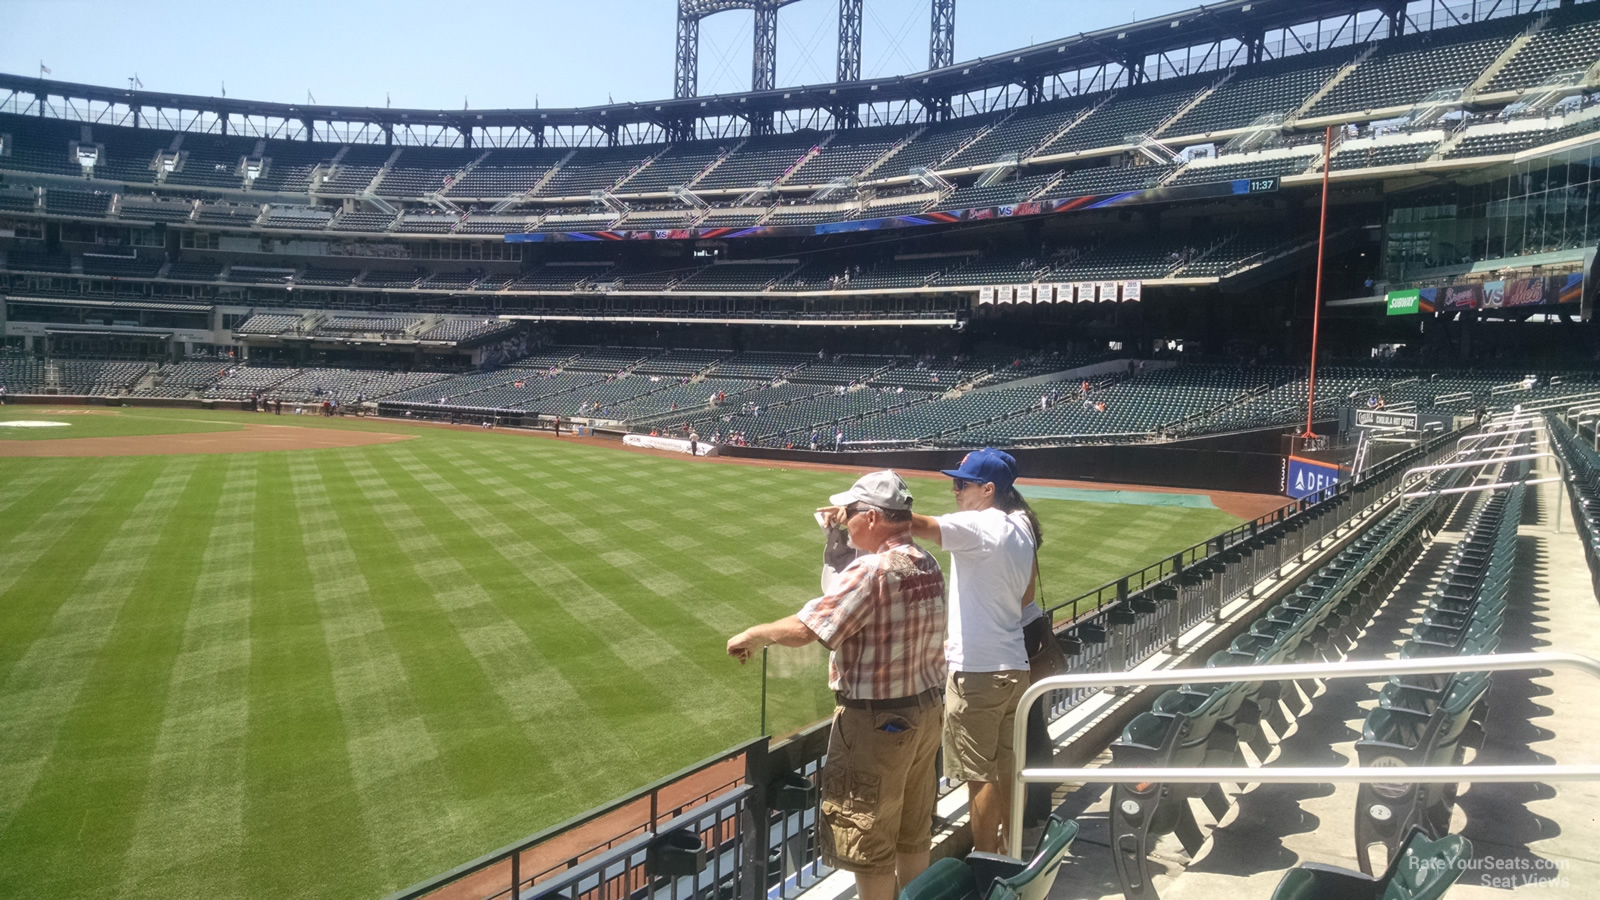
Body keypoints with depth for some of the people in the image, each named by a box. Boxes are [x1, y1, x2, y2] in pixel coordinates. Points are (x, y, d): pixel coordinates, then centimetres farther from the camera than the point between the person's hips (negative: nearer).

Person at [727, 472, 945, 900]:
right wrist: (845, 527, 15)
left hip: (876, 723, -9)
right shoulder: (928, 564, 1)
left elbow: (804, 629, -27)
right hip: (926, 710, 9)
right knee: (913, 836, 24)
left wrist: (752, 635, -12)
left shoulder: (871, 570, -24)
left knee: (869, 847, 10)